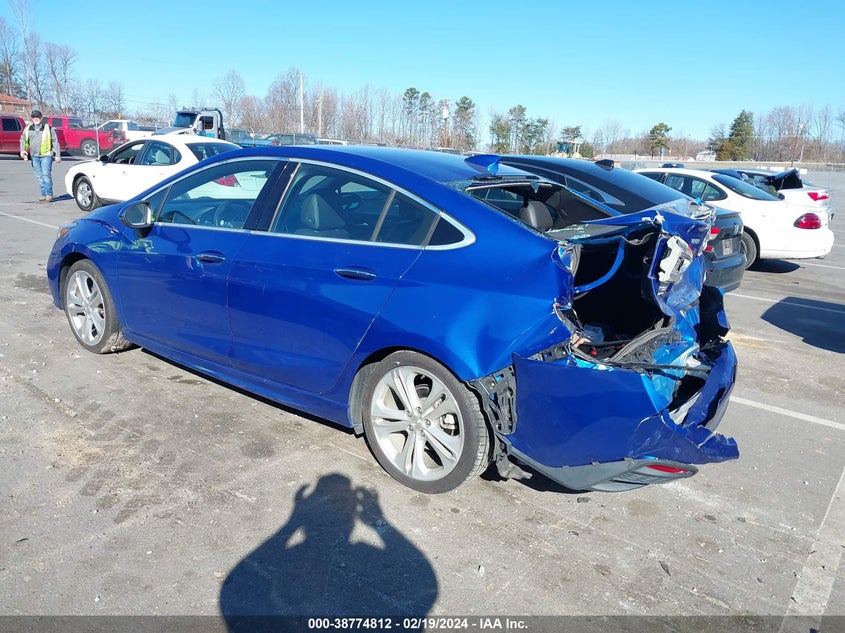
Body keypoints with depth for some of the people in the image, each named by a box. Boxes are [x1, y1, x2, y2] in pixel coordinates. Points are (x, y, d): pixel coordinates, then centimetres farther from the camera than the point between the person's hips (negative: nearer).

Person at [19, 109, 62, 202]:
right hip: (34, 156, 5)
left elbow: (55, 142, 1)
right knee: (39, 176, 6)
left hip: (46, 155, -4)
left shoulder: (49, 128, 0)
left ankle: (49, 194, -8)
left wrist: (57, 155, -3)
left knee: (46, 174, -13)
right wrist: (22, 150, 2)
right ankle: (43, 194, 12)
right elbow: (23, 139, 18)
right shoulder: (28, 128, 11)